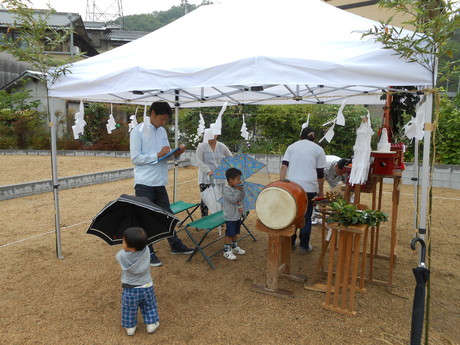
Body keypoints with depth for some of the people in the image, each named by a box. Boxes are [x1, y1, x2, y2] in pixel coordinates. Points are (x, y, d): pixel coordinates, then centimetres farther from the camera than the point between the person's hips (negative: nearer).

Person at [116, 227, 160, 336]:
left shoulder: (122, 256, -26)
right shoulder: (146, 251, -22)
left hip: (130, 290, -2)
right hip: (147, 287, 2)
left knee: (130, 310, 22)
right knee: (149, 307, 24)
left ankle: (130, 328, 38)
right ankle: (151, 324, 35)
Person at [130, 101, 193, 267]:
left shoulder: (162, 131, 11)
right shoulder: (138, 131, -9)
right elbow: (135, 158, -14)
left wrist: (176, 153, -5)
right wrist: (158, 155, -21)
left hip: (160, 183, 7)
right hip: (144, 183, -6)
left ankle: (175, 245, 32)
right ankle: (148, 252, 19)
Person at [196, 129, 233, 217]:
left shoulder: (221, 146, 5)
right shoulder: (201, 146, -4)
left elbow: (230, 157, 16)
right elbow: (199, 161, -9)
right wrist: (208, 171, -22)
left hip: (219, 178, 3)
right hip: (206, 178, -3)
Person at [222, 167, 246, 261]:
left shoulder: (237, 188, 5)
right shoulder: (227, 189, -19)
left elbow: (242, 197, 3)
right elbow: (233, 200, -27)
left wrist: (241, 190, -12)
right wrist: (238, 190, -26)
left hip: (238, 215, 8)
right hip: (230, 217, -8)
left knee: (235, 233, 21)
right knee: (229, 234, 0)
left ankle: (235, 247, 37)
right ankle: (227, 251, 9)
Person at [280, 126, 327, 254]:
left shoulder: (292, 146, 15)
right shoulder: (318, 149, 10)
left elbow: (283, 167, 3)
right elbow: (320, 174, 8)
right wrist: (321, 191, 18)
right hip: (309, 188, -2)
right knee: (306, 217, 10)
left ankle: (290, 243, 26)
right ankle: (304, 246, 18)